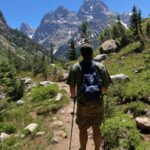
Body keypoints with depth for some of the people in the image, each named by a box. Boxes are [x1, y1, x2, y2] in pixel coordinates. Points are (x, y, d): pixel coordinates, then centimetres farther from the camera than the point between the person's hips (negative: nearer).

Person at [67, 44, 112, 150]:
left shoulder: (76, 68, -9)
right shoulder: (100, 67, -6)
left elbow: (72, 87, -6)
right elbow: (106, 87, -2)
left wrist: (73, 96, 14)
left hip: (83, 103, -1)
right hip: (98, 103, 1)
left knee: (83, 129, 17)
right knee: (96, 128, 18)